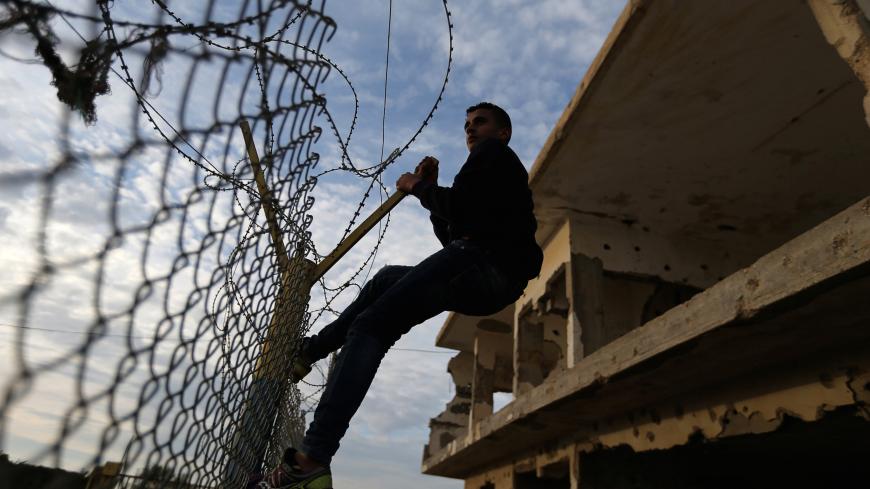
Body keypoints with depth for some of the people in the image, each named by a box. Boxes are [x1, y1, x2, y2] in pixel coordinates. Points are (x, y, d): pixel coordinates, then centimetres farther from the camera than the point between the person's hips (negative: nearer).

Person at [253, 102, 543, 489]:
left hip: (482, 261, -10)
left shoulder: (493, 152, 8)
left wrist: (418, 187, 7)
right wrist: (429, 189, 21)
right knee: (387, 279, 27)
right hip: (490, 282, 10)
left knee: (370, 327, -17)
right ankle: (308, 351, 29)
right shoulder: (498, 169, 35)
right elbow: (451, 235, 29)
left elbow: (456, 207, -11)